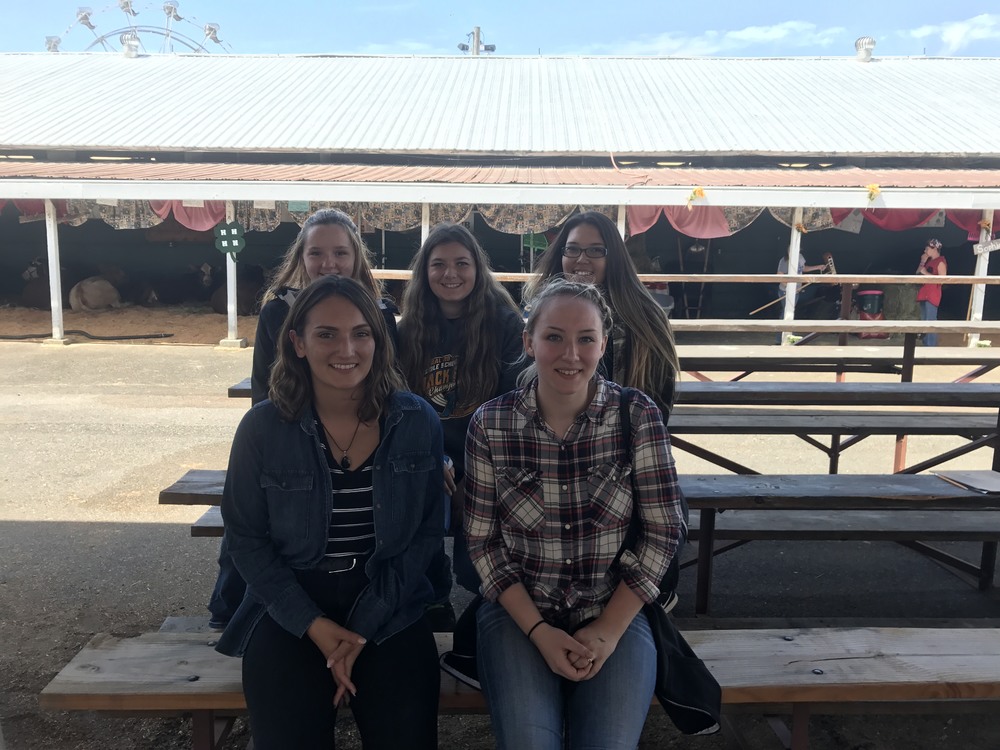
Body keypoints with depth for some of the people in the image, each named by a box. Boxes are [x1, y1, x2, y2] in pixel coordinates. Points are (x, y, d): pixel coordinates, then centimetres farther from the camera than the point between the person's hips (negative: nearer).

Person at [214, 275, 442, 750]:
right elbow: (246, 540, -1)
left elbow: (427, 531, -1)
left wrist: (365, 626, -9)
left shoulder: (418, 422, -4)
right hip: (289, 608, 0)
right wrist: (316, 626, -10)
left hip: (388, 608, 1)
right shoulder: (262, 428, -6)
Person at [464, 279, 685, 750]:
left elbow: (663, 531, -6)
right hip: (518, 613, 0)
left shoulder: (638, 415, -8)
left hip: (616, 614, 0)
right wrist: (539, 631, -10)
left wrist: (609, 630, -10)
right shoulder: (491, 424, -7)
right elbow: (482, 540, -3)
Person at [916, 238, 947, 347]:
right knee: (924, 322, 11)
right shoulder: (929, 261, 19)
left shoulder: (941, 261, -7)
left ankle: (931, 347, -13)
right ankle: (926, 345, 16)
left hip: (932, 296, -9)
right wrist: (922, 262, 7)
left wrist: (926, 273, -15)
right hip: (923, 294, 9)